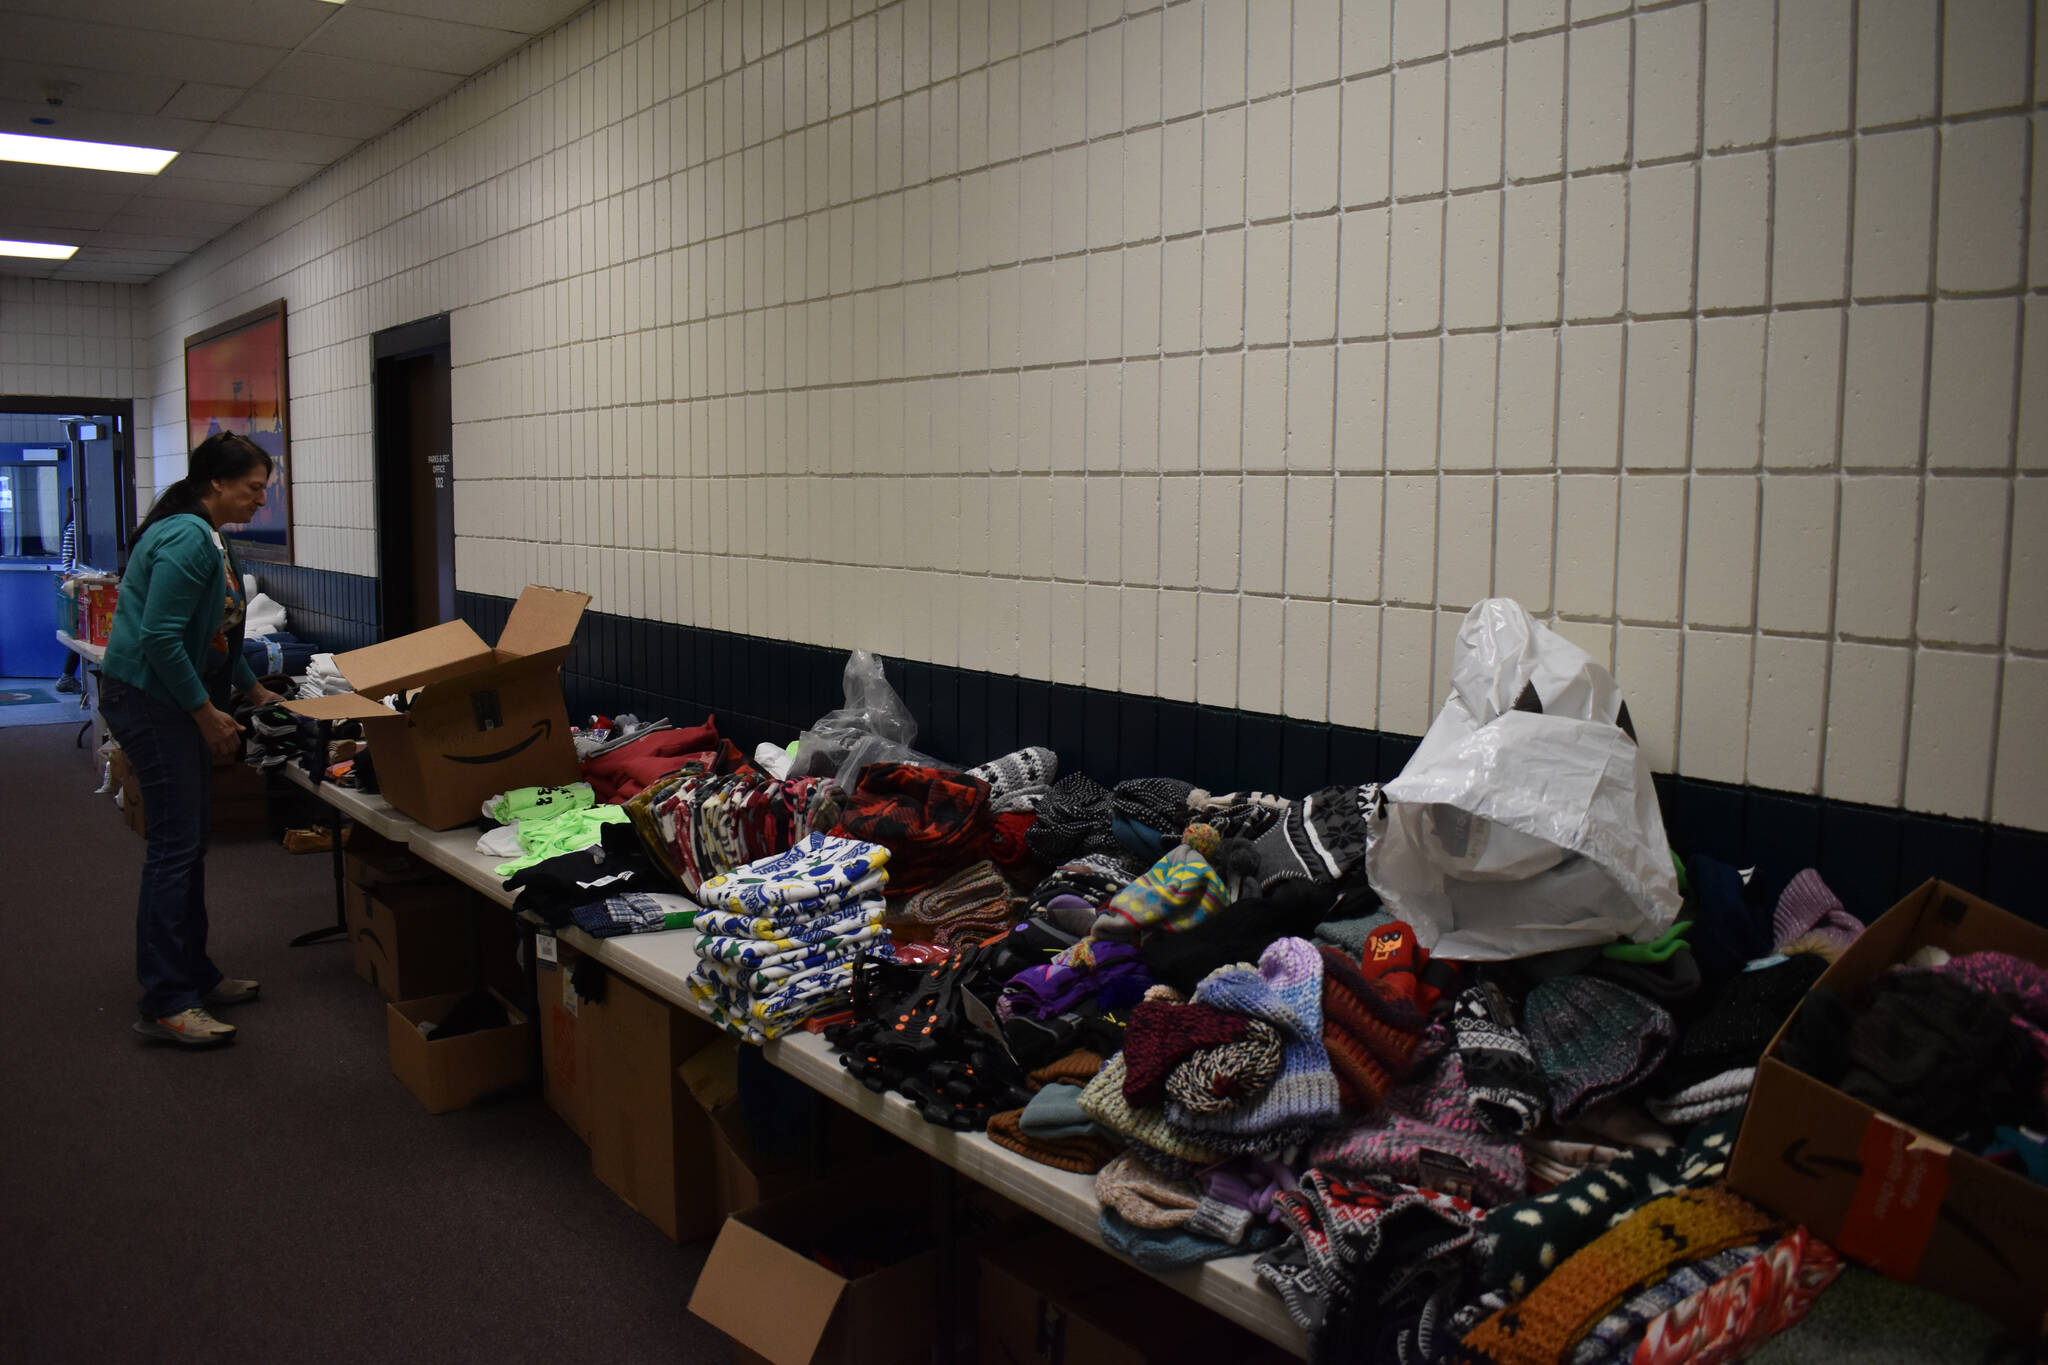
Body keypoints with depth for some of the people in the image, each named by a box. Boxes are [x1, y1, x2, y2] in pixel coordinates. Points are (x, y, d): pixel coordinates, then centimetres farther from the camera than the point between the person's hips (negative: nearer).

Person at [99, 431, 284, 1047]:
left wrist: (253, 689, 24)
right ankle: (165, 1004, -3)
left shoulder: (206, 537, 13)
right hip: (148, 700, -11)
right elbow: (159, 637, -25)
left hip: (174, 701, 11)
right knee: (175, 846, -8)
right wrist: (207, 713, -19)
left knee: (189, 843, 15)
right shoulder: (186, 539, -19)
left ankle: (194, 976, 25)